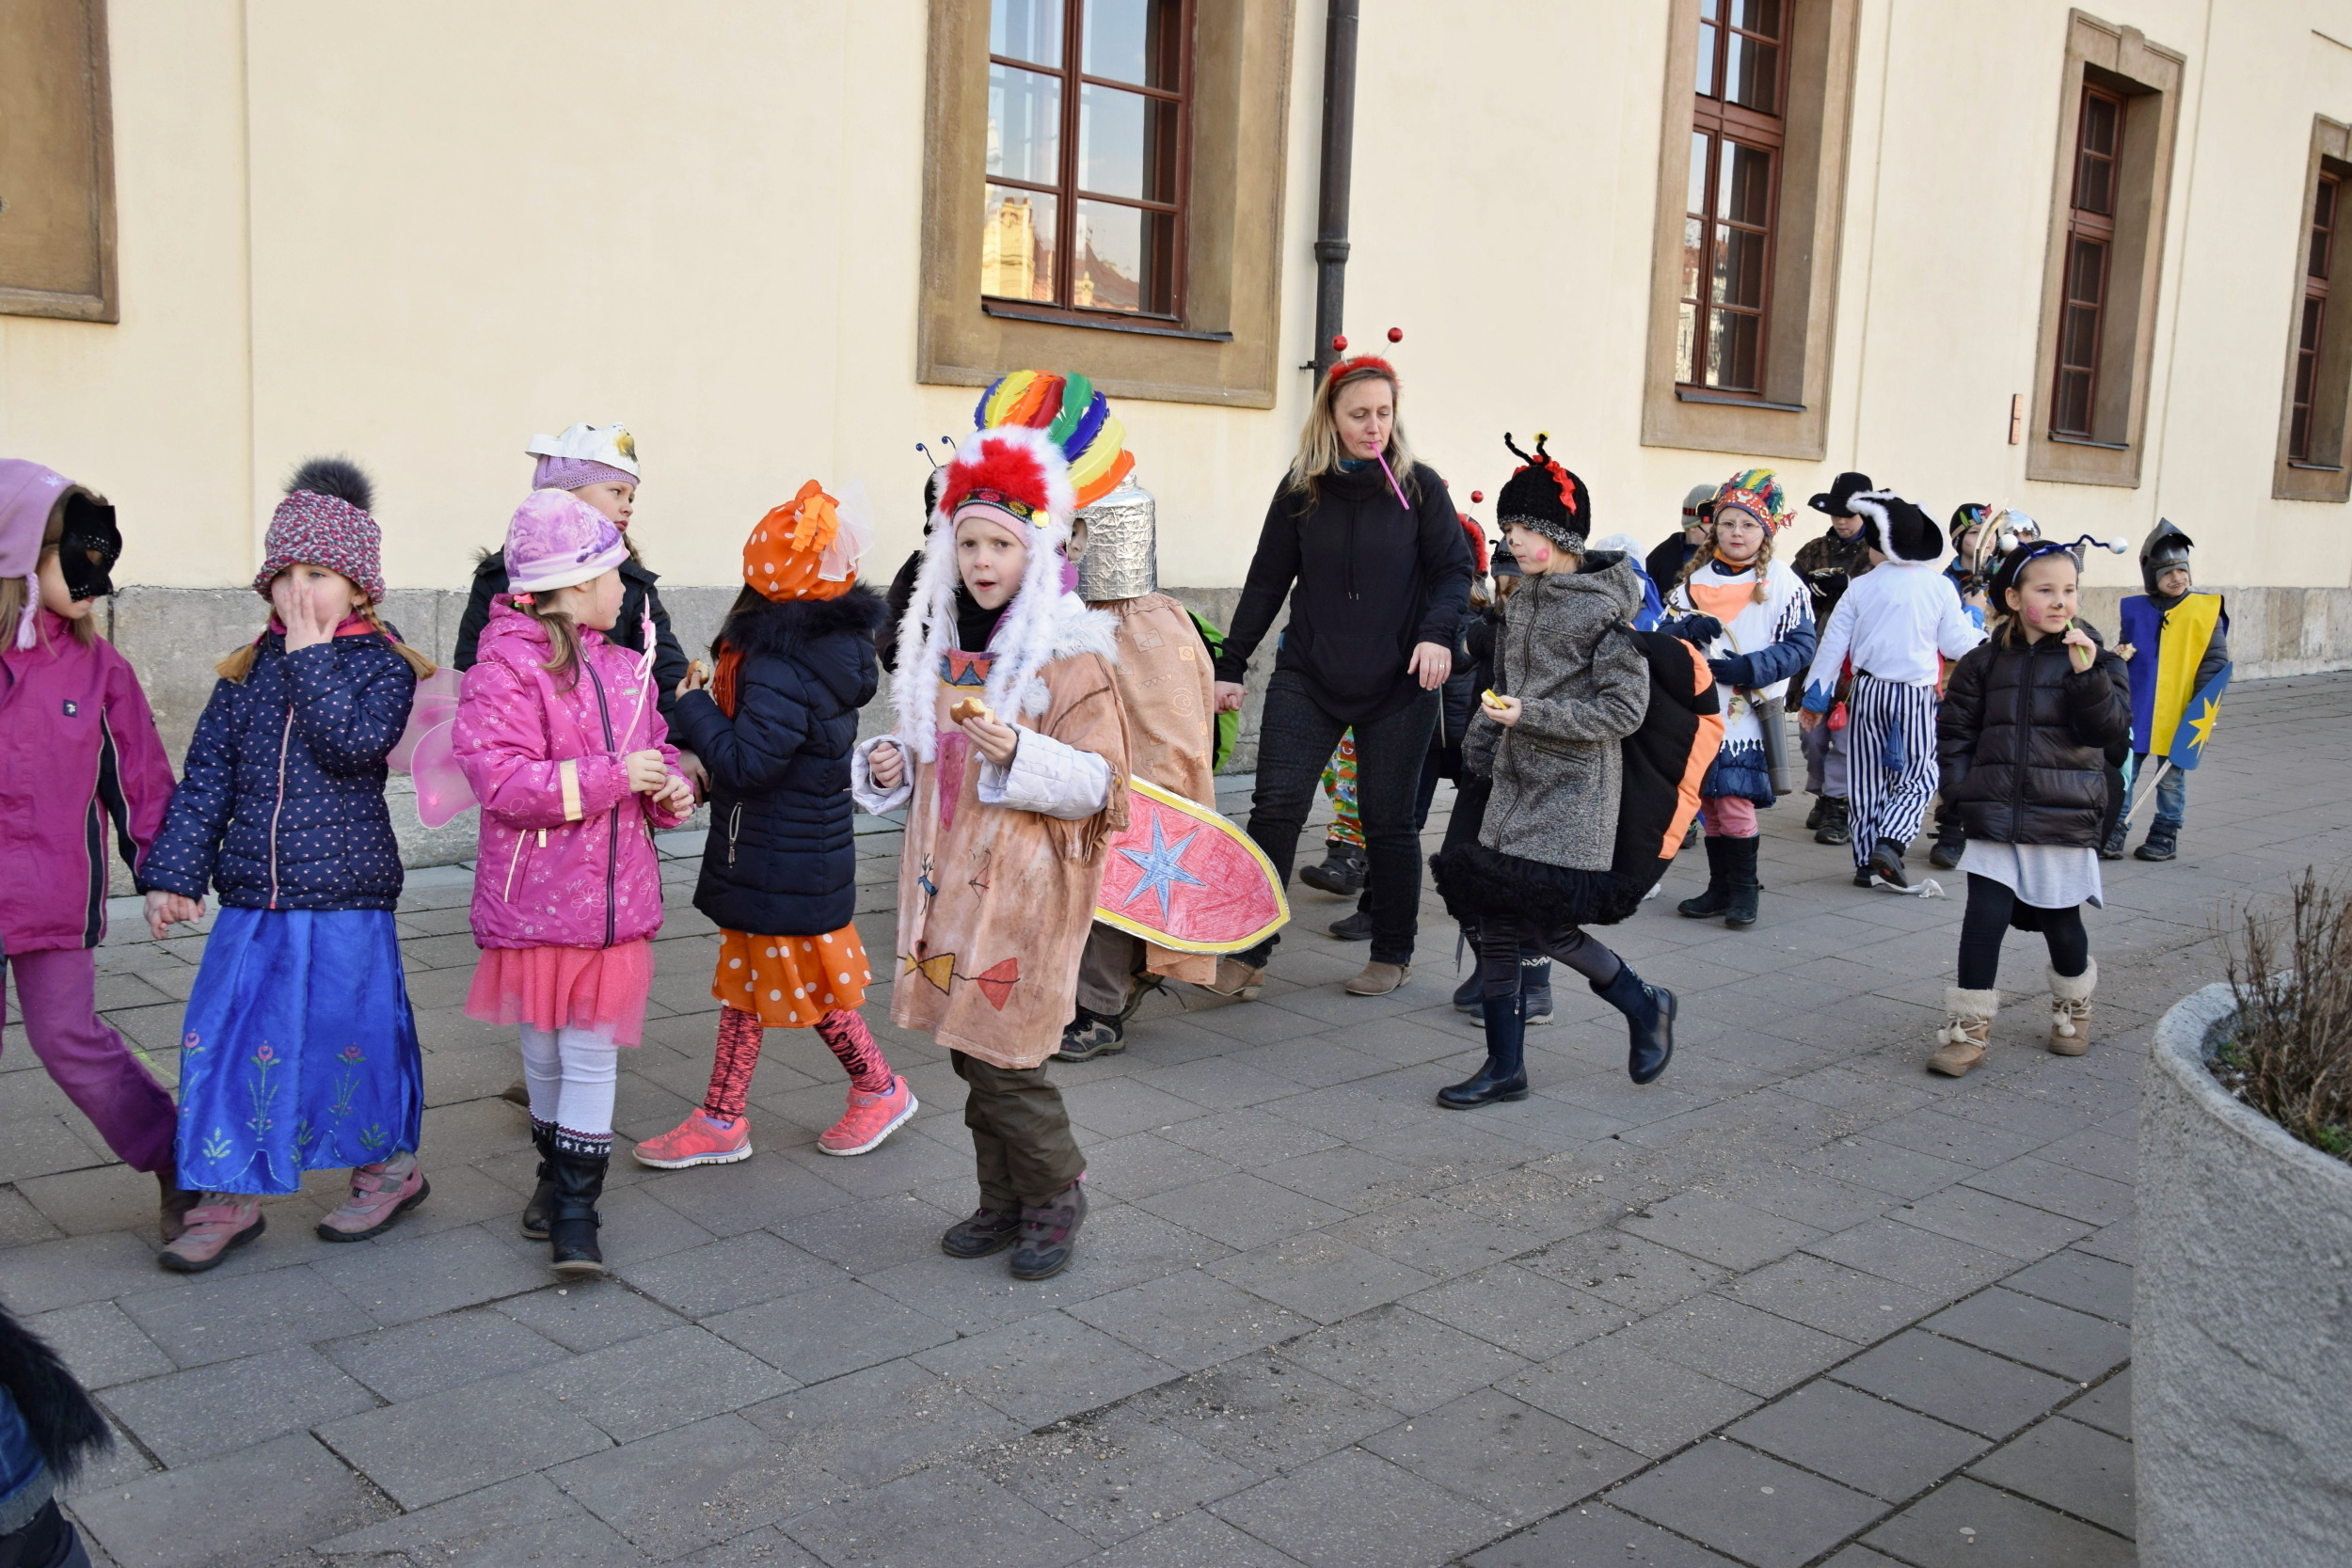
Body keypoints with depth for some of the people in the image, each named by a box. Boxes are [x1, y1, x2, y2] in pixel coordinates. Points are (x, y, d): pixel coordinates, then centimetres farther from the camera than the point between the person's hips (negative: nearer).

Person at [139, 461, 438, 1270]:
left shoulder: (384, 665, -4)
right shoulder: (248, 669, 9)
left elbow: (353, 745, -22)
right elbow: (207, 776, 8)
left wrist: (313, 656, -15)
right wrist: (172, 873, 2)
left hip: (347, 897, -4)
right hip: (252, 898, 5)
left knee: (351, 1034, 4)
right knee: (225, 1037, 4)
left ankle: (388, 1167, 26)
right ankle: (230, 1197, 17)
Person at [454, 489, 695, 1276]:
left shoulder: (625, 668, 9)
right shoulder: (505, 667, -10)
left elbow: (655, 749, 22)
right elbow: (499, 777, -19)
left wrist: (670, 787, -1)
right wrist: (611, 776, -22)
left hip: (614, 898, 3)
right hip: (534, 898, -3)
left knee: (592, 1054, 1)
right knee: (543, 1052, 11)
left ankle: (575, 1210, 8)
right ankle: (557, 1170, 34)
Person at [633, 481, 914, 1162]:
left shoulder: (782, 667, -27)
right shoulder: (829, 640, 3)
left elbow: (748, 762, -28)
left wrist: (696, 707, -15)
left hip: (783, 866, -9)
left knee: (806, 982, 8)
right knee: (747, 978, 15)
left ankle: (879, 1088, 27)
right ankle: (721, 1119, 25)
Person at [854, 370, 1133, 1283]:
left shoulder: (1069, 655, -10)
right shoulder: (941, 643, 11)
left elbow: (1099, 783, -12)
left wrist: (1018, 754, -27)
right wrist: (890, 766, 3)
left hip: (1024, 885, -7)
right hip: (949, 876, 7)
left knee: (1001, 1055, -5)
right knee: (967, 1050, 12)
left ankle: (1055, 1196, 18)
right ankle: (1004, 1201, 28)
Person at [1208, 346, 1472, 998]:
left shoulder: (1419, 486, 1)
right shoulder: (1301, 489, 5)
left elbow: (1454, 569, 0)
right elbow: (1267, 581, 7)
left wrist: (1437, 633, -20)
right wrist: (1230, 666, 4)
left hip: (1398, 684, -1)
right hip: (1307, 676, 1)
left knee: (1388, 822, 6)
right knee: (1275, 808, -8)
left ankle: (1393, 954, 22)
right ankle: (1248, 952, 1)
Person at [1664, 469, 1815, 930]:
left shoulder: (1784, 583, -2)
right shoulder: (1696, 579, 10)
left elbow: (1799, 646, -6)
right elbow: (1666, 630, 6)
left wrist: (1750, 667, -18)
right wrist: (1688, 628, -17)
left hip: (1750, 714, -5)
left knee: (1736, 801, -9)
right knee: (1709, 802, 9)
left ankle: (1744, 891, 6)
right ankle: (1720, 888, 20)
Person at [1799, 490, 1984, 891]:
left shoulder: (1860, 588, -1)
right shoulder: (1939, 587, -4)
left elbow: (1833, 645, 1)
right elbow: (1956, 645, 1)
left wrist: (1815, 696, 8)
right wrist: (1977, 626, 23)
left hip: (1867, 691, 2)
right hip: (1916, 696, -2)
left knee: (1868, 781, 11)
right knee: (1916, 779, 9)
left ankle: (1866, 863, 13)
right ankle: (1890, 843, -14)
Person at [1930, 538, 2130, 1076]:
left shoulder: (2095, 659, 1)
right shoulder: (1984, 664, 4)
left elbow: (2112, 728, -9)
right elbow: (1953, 732, 10)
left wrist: (2088, 674, -21)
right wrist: (1964, 788, 0)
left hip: (2064, 821, 0)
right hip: (1994, 820, 1)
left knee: (2061, 924, 11)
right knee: (1983, 919, -6)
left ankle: (2073, 1007, 38)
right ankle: (1968, 1029, 2)